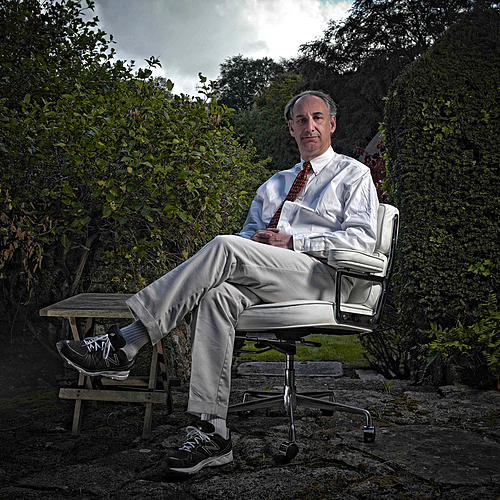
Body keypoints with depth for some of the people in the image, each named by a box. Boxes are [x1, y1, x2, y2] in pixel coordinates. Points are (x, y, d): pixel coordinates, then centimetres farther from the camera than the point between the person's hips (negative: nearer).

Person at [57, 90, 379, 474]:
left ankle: (124, 345, -29)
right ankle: (212, 434, -30)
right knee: (217, 295, -30)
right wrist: (255, 239, -1)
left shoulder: (354, 175, 13)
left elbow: (362, 237, -2)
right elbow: (249, 231, 26)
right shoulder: (275, 183, 31)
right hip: (262, 278, 5)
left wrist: (292, 241, -10)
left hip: (320, 274, -5)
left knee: (224, 247, -30)